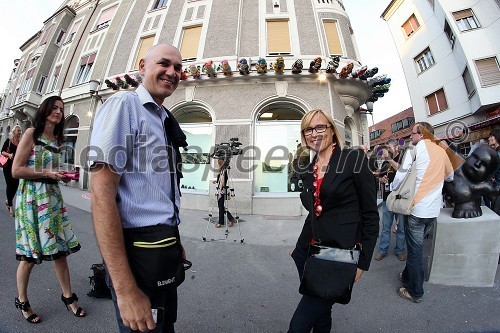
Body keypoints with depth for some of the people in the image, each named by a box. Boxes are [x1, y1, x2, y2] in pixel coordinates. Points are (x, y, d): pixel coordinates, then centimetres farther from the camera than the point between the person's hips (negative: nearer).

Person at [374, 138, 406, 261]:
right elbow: (380, 177, 22)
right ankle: (383, 250, 17)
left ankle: (400, 250, 24)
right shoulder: (385, 162, 14)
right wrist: (382, 179, 0)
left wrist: (389, 159, -18)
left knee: (401, 227, 9)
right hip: (387, 198, 4)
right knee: (385, 227, 9)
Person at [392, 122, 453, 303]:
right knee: (416, 245, 20)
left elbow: (401, 176, -15)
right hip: (434, 209, 6)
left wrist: (393, 189, 2)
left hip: (416, 207, -6)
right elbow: (450, 176, 22)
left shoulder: (414, 150, -10)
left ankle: (415, 292, 19)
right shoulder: (442, 152, 9)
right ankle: (408, 277, 35)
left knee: (415, 249, 5)